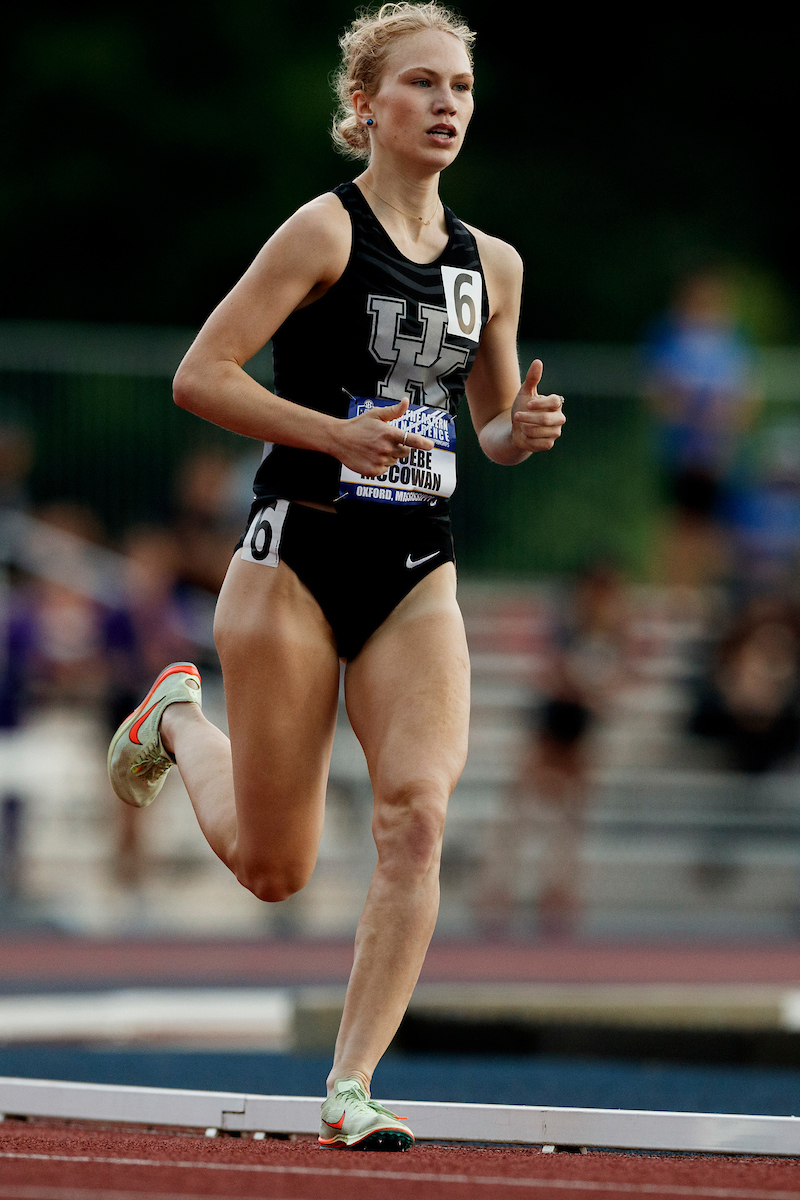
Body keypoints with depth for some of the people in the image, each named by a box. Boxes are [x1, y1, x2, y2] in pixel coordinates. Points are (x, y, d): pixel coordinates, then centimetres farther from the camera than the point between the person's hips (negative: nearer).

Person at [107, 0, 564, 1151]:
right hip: (299, 555, -4)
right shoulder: (326, 230, -8)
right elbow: (200, 375, -12)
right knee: (271, 866, 5)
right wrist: (334, 433, -22)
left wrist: (525, 429, -2)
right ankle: (177, 718, 38)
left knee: (418, 813, -17)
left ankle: (352, 1088, -12)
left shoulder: (492, 265, 9)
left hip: (418, 573, 4)